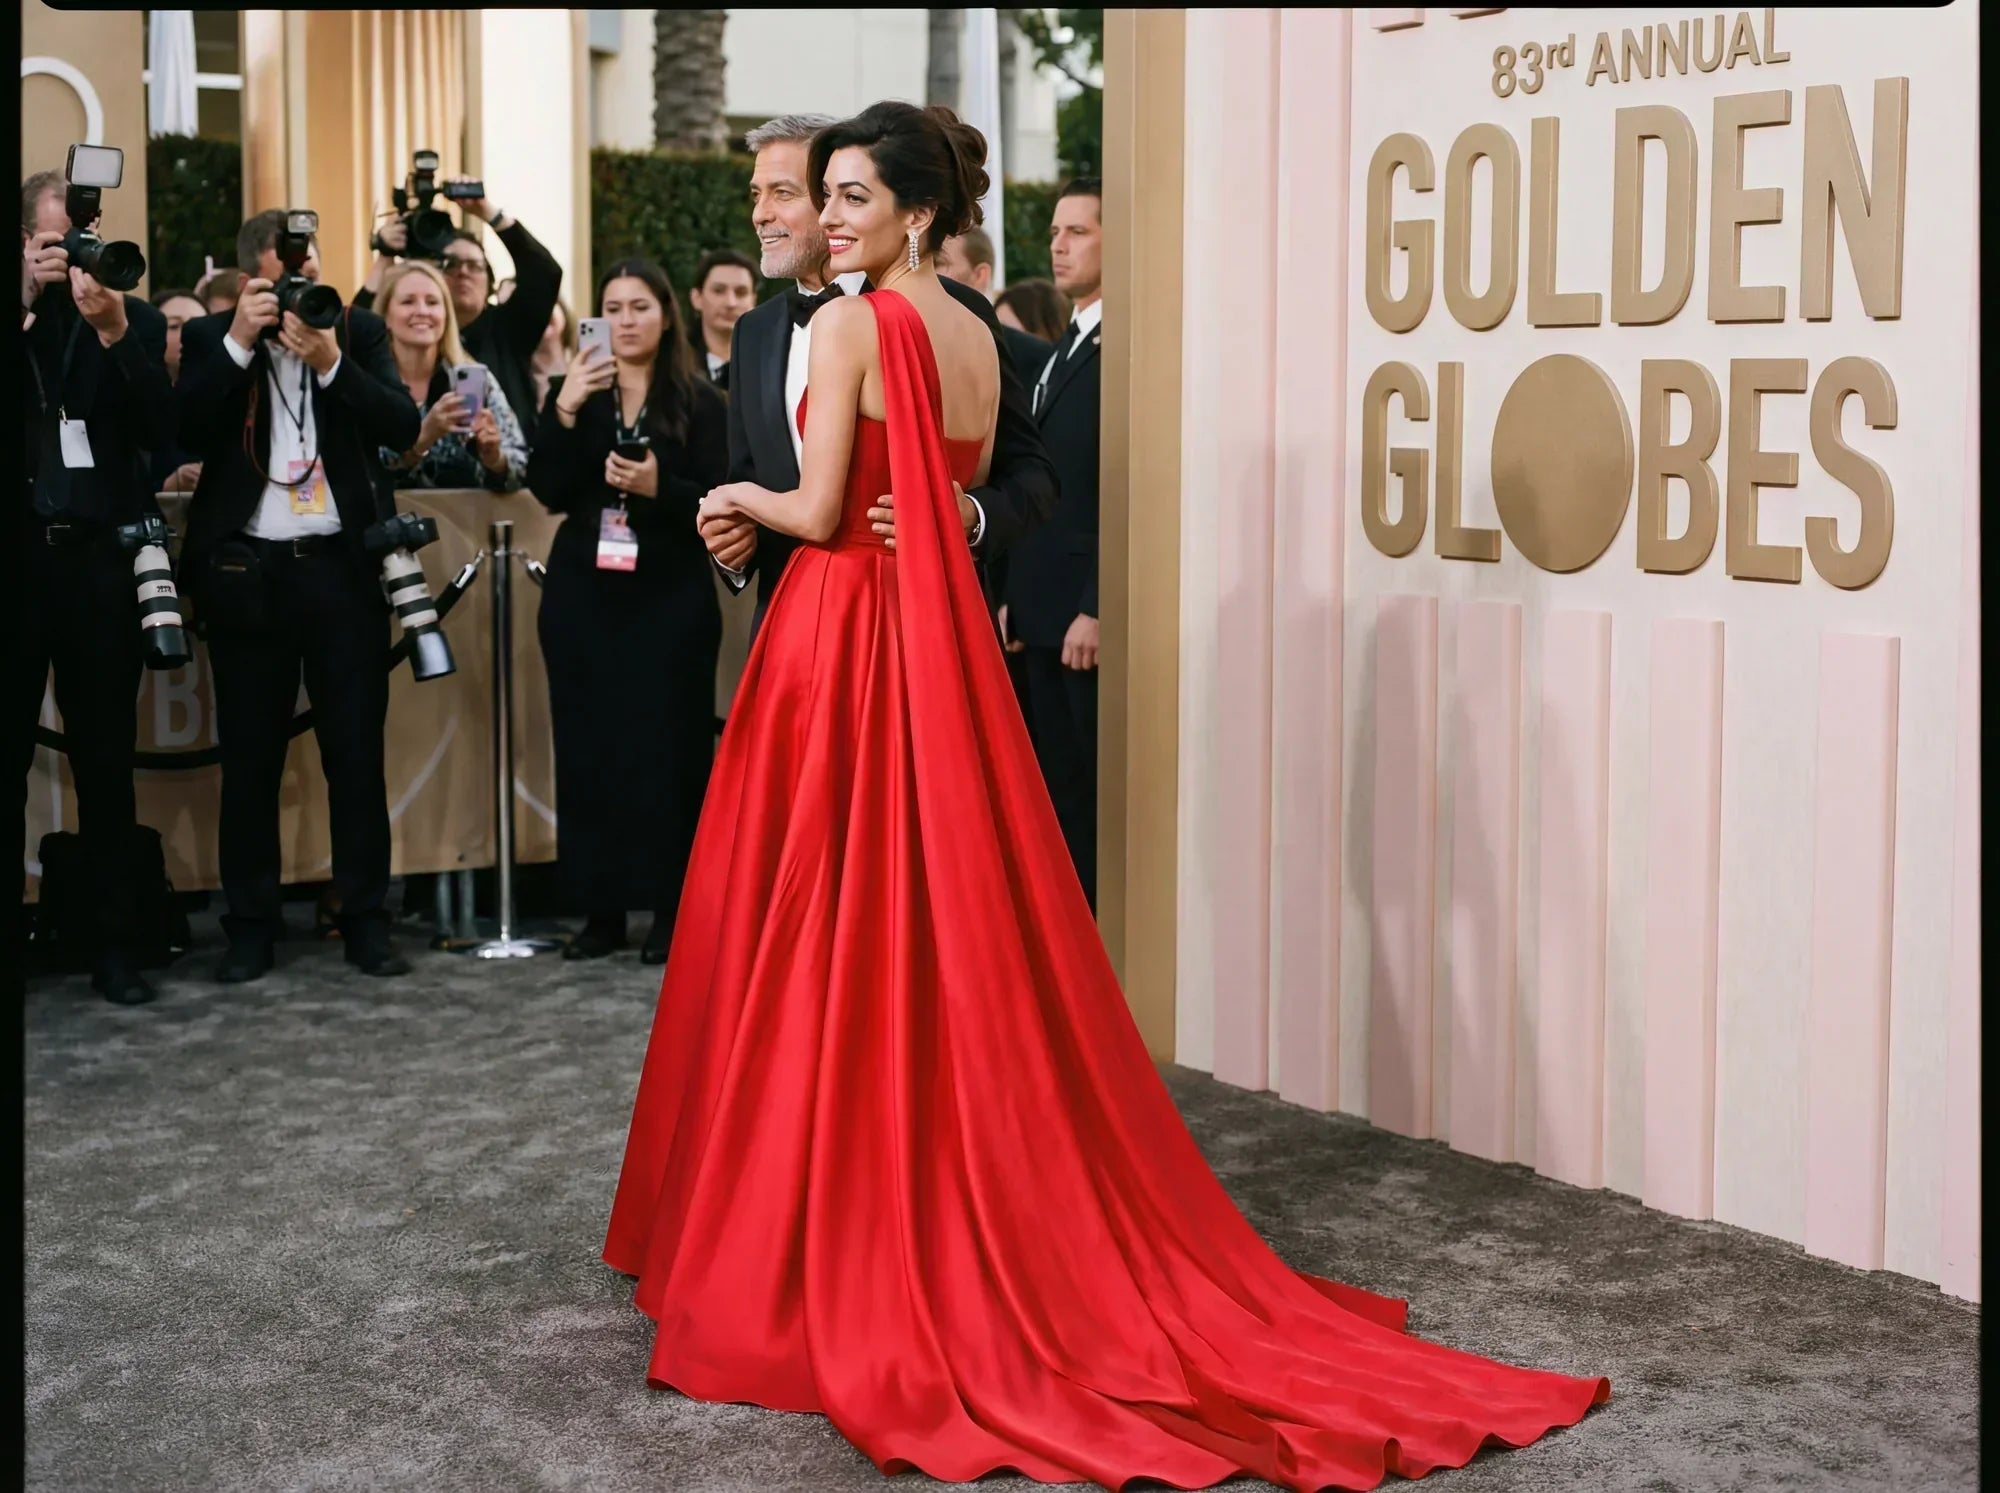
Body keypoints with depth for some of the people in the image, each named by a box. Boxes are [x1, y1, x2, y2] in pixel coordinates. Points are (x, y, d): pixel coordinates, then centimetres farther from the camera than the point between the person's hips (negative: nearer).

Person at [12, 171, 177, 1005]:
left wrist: (114, 331, -15)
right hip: (22, 555, 0)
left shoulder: (134, 318, 6)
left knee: (106, 761, 4)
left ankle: (113, 943, 9)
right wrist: (26, 301, -13)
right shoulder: (25, 310, 6)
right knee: (11, 754, 2)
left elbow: (162, 430, -5)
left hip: (101, 558, 0)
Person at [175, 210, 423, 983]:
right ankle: (251, 926, 13)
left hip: (342, 567, 0)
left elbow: (403, 426, -6)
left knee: (357, 752, 3)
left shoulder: (359, 332, 6)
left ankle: (365, 920, 10)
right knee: (250, 758, 5)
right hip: (245, 571, 0)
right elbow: (189, 430, -10)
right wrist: (240, 342, -14)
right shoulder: (211, 339, 5)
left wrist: (331, 361, -17)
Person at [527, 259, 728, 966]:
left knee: (666, 747, -3)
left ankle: (669, 909, 5)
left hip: (670, 595, -2)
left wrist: (657, 487, -21)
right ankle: (601, 907, 11)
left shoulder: (699, 402, 2)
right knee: (588, 746, 2)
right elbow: (548, 491, -3)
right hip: (583, 592, 3)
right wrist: (564, 410, -15)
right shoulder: (573, 390, 8)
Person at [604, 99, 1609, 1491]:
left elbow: (818, 513, -13)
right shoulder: (980, 340, 10)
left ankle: (817, 1246, 9)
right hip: (942, 644, 7)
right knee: (955, 936, 11)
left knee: (824, 944, 1)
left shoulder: (850, 326, -12)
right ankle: (983, 1232, 18)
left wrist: (741, 497, 4)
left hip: (842, 642, -7)